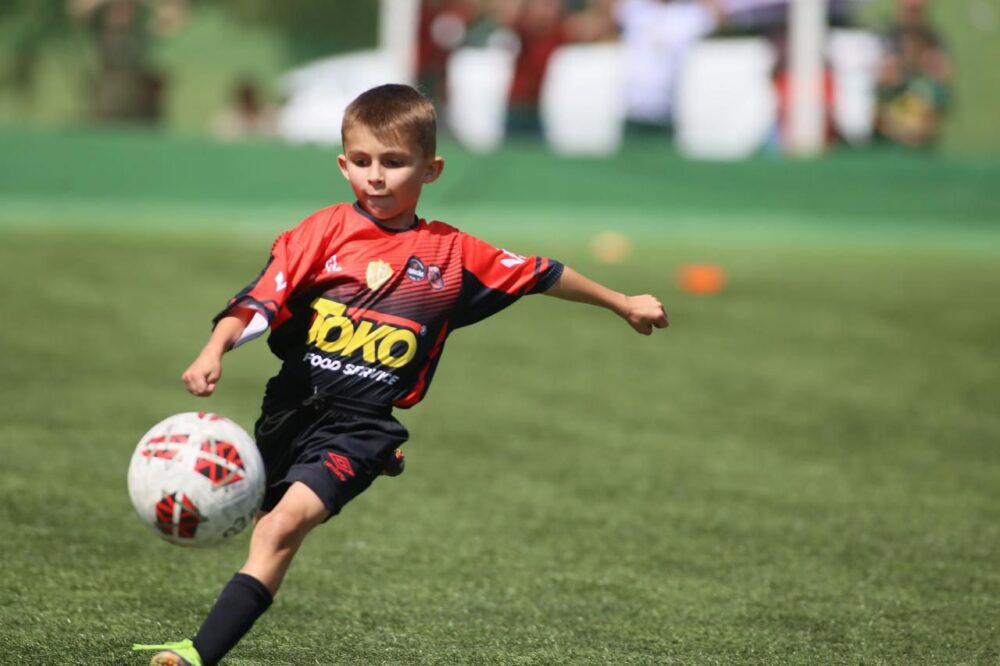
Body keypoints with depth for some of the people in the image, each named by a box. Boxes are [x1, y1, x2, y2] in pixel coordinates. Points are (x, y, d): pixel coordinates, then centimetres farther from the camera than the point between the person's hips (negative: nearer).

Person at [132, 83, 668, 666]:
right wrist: (215, 351, -24)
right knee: (270, 538, 11)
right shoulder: (325, 232, 1)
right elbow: (261, 300, -7)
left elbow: (543, 276, 18)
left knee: (287, 523, -22)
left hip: (360, 427, -3)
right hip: (292, 409, 3)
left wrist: (623, 303, 27)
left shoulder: (454, 255, 5)